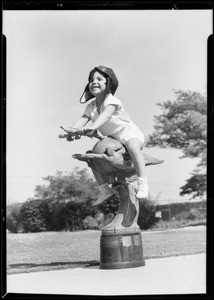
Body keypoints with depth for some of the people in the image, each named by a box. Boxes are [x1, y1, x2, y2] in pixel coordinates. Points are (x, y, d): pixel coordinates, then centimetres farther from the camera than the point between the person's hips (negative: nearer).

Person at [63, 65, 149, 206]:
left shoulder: (112, 101, -20)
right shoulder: (91, 107, 1)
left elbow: (106, 115, -40)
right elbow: (83, 120, -13)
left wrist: (93, 126, -58)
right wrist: (71, 130, -36)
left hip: (131, 134, -8)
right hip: (113, 139, 8)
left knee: (132, 146, -41)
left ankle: (143, 183, -41)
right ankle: (105, 189, 12)